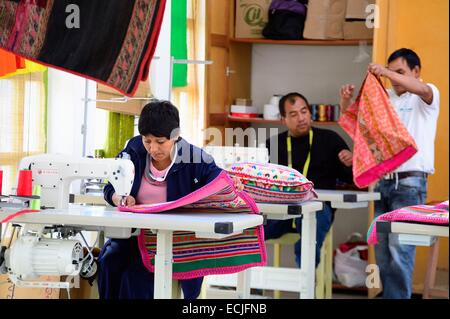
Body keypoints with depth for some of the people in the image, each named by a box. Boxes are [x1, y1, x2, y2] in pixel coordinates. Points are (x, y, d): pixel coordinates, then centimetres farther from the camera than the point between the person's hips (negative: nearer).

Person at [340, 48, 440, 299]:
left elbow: (421, 89, -24)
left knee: (399, 248, -13)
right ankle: (389, 293, 16)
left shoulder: (425, 96, 1)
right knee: (382, 250, 8)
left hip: (410, 183, -6)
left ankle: (399, 296, -9)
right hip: (382, 181, 6)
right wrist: (347, 99, -4)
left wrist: (386, 72, -34)